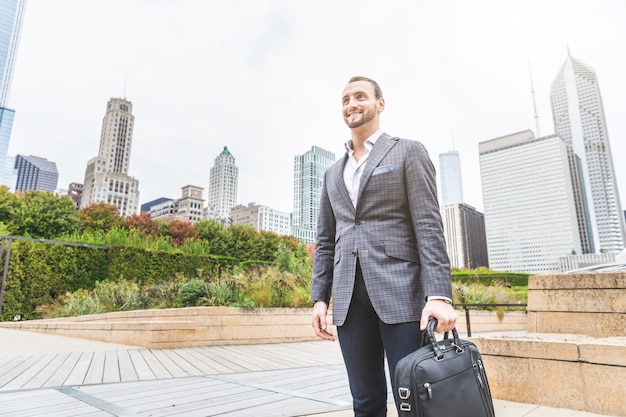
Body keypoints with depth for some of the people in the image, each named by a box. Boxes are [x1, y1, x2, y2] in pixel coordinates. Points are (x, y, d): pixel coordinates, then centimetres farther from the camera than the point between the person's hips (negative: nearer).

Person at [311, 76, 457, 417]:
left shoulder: (408, 152, 7)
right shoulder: (333, 173, 21)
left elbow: (428, 226, -4)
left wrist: (439, 294, -15)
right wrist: (319, 297, 8)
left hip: (399, 291, -4)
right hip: (348, 297, 5)